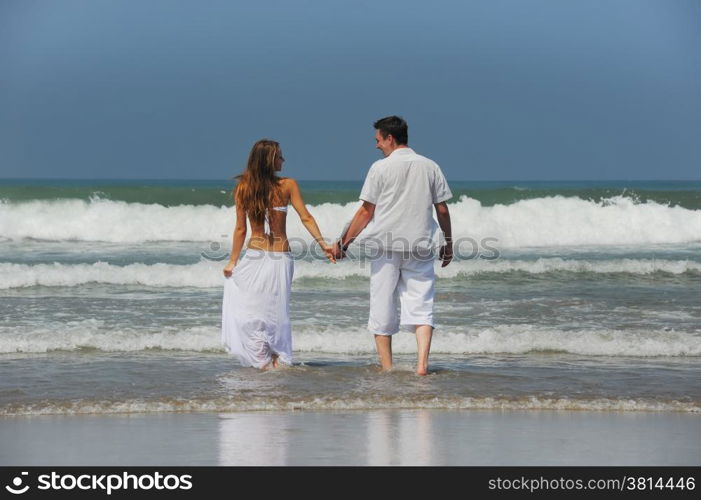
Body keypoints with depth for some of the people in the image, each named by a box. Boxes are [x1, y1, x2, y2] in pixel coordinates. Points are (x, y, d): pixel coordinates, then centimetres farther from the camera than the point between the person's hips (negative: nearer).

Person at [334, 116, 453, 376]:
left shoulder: (380, 168, -4)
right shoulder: (430, 167, 5)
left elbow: (366, 211, -4)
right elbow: (442, 210, 7)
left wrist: (343, 242, 4)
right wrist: (448, 243, 19)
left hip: (385, 246, -2)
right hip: (421, 246, 2)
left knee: (383, 310, 7)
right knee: (421, 307, 3)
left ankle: (386, 367, 9)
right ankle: (422, 363, -14)